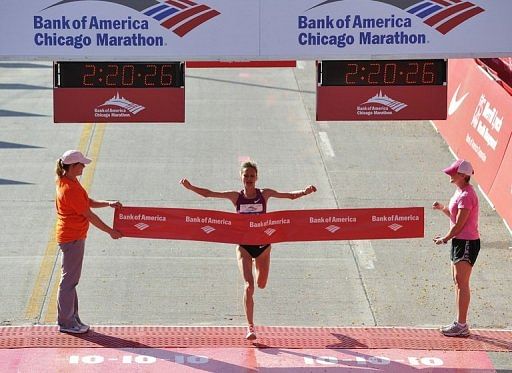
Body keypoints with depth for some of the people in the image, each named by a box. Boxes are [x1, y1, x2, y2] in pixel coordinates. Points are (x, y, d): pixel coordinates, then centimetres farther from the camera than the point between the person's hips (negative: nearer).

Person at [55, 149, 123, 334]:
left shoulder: (66, 182, 8)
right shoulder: (71, 189, -23)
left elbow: (88, 202, 17)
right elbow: (89, 215, -18)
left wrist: (108, 203, 3)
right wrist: (110, 231, -11)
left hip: (74, 237, 10)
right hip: (72, 238, -10)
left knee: (71, 279, 16)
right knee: (69, 280, -2)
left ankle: (72, 318, 24)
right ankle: (66, 322, 5)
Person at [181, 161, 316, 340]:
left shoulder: (264, 194, -2)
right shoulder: (236, 196, -3)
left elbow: (290, 195, -3)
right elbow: (209, 194, -3)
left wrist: (305, 192, -20)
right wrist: (190, 187, -16)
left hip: (262, 244, 2)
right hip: (244, 246, -2)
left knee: (261, 284, 17)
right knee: (248, 286, -13)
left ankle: (257, 264, 55)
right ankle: (250, 326, -7)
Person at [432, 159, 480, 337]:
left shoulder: (466, 195, -20)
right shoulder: (460, 192, 11)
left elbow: (459, 224, -19)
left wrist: (444, 239, -7)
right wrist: (442, 208, 4)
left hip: (467, 242, -10)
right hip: (459, 241, 10)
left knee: (461, 283, -7)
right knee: (457, 281, 13)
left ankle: (462, 325, -4)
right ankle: (460, 323, 19)